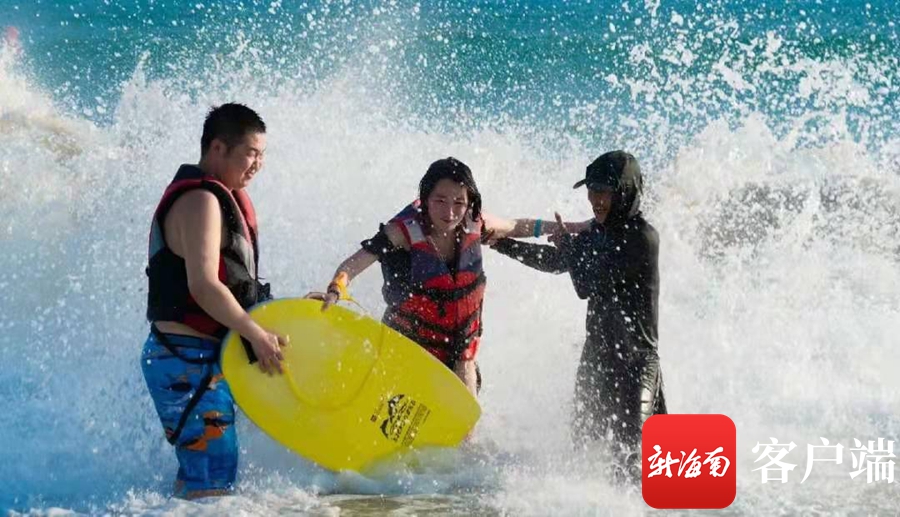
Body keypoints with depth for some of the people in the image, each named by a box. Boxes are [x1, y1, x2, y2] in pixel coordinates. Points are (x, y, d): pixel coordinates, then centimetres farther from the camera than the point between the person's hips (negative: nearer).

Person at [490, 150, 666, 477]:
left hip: (635, 358, -8)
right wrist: (502, 243, 26)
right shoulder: (600, 230, 8)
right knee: (583, 442, 13)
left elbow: (587, 285, -19)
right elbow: (556, 262, 26)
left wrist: (568, 246, -1)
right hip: (596, 353, 9)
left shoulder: (642, 238, -18)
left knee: (630, 449, -19)